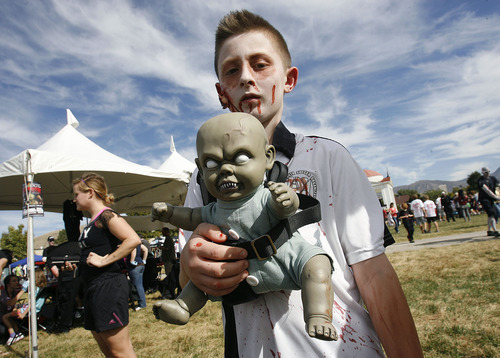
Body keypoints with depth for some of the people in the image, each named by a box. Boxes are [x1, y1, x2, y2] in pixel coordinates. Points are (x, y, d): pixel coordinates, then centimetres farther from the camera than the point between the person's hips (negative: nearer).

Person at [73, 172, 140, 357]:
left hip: (108, 286, -10)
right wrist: (76, 262, 9)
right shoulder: (93, 222, 16)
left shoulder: (107, 215, -13)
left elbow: (133, 239, -26)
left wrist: (104, 260, -22)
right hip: (94, 288, 10)